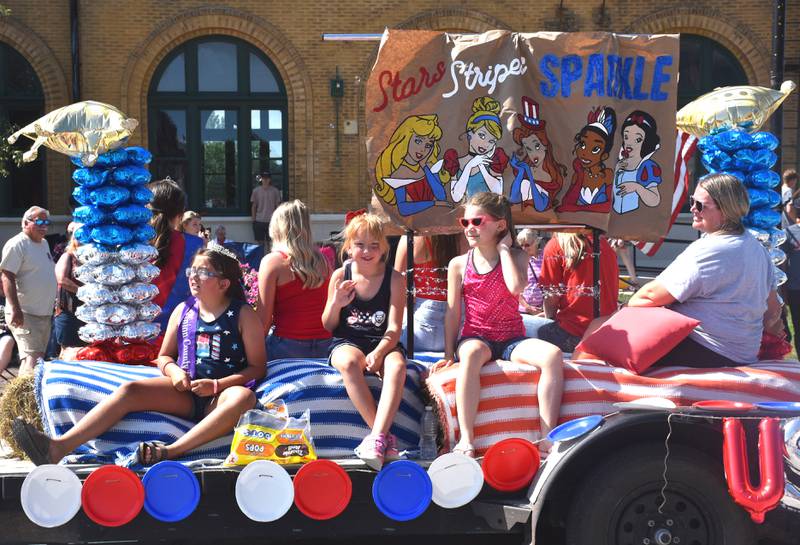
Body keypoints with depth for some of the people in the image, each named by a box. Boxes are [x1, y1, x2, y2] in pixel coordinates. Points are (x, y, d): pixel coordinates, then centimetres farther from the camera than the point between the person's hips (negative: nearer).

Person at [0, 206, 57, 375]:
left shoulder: (44, 243, 14)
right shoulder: (17, 244, -12)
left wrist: (51, 306, 22)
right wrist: (15, 309, -25)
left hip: (45, 314, 9)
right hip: (25, 315, -9)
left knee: (39, 356, 15)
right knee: (32, 359, -16)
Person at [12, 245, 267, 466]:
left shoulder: (243, 315, 0)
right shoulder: (183, 311, 13)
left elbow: (257, 367, -2)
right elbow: (164, 356, 20)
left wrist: (217, 385, -15)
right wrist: (173, 371, -4)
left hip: (220, 395, -4)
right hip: (185, 393, 4)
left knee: (243, 397, -39)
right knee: (130, 390, -20)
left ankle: (171, 451, -46)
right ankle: (60, 447, -34)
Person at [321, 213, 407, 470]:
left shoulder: (394, 278, 2)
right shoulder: (340, 276, 5)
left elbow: (394, 328, -5)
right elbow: (328, 327, 9)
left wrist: (378, 353, -24)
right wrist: (336, 304, -12)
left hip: (383, 343, 0)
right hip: (347, 342, 0)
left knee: (397, 366, -35)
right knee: (349, 362, -36)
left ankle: (376, 437, -42)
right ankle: (384, 435, -35)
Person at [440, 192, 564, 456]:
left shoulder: (516, 256, 4)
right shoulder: (459, 264, 5)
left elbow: (516, 286, -19)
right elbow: (453, 312, 7)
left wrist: (503, 248, -8)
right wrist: (449, 354, 1)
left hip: (512, 340, 1)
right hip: (476, 337, -1)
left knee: (553, 354, -30)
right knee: (471, 353, -40)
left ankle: (547, 437, -29)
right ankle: (466, 439, -41)